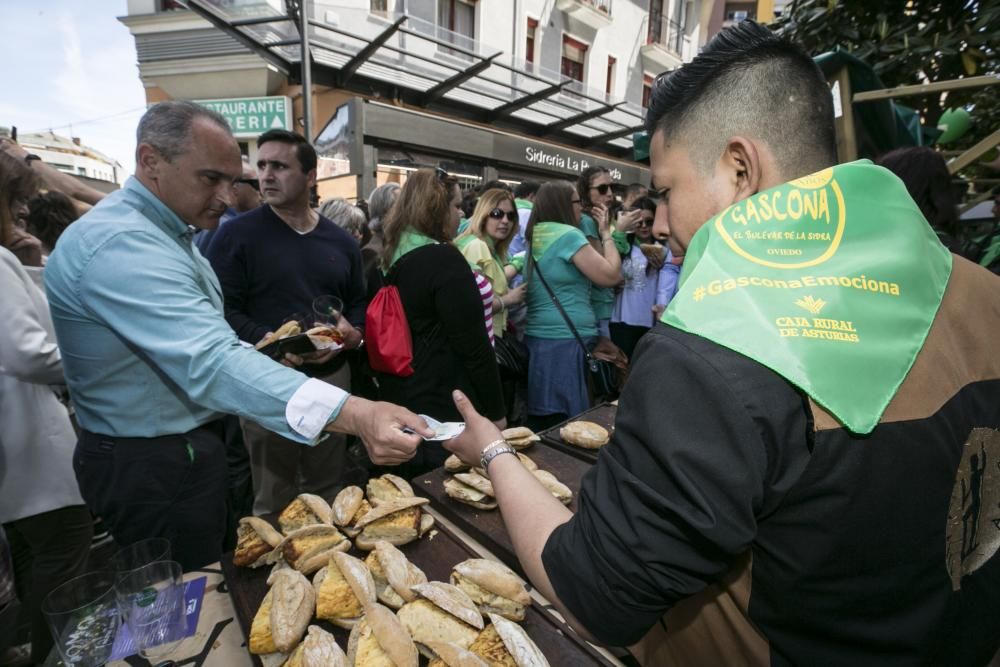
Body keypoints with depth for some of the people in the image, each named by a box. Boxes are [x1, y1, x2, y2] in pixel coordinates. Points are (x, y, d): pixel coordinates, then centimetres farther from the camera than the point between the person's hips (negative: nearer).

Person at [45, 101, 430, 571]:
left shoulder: (162, 233, 10)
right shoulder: (120, 243, -26)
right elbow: (210, 362, -40)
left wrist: (263, 358, 2)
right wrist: (353, 415, -50)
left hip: (185, 448, 10)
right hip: (154, 467, -10)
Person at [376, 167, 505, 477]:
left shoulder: (390, 258, 6)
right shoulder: (444, 259, -19)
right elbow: (474, 346, -19)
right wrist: (496, 411, -9)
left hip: (399, 405, 8)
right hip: (447, 410, -8)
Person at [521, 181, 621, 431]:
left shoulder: (536, 238, 13)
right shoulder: (568, 235, -12)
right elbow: (611, 276, -9)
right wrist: (606, 234, 2)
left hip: (538, 338, 9)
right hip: (565, 342, -9)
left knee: (542, 424, 14)